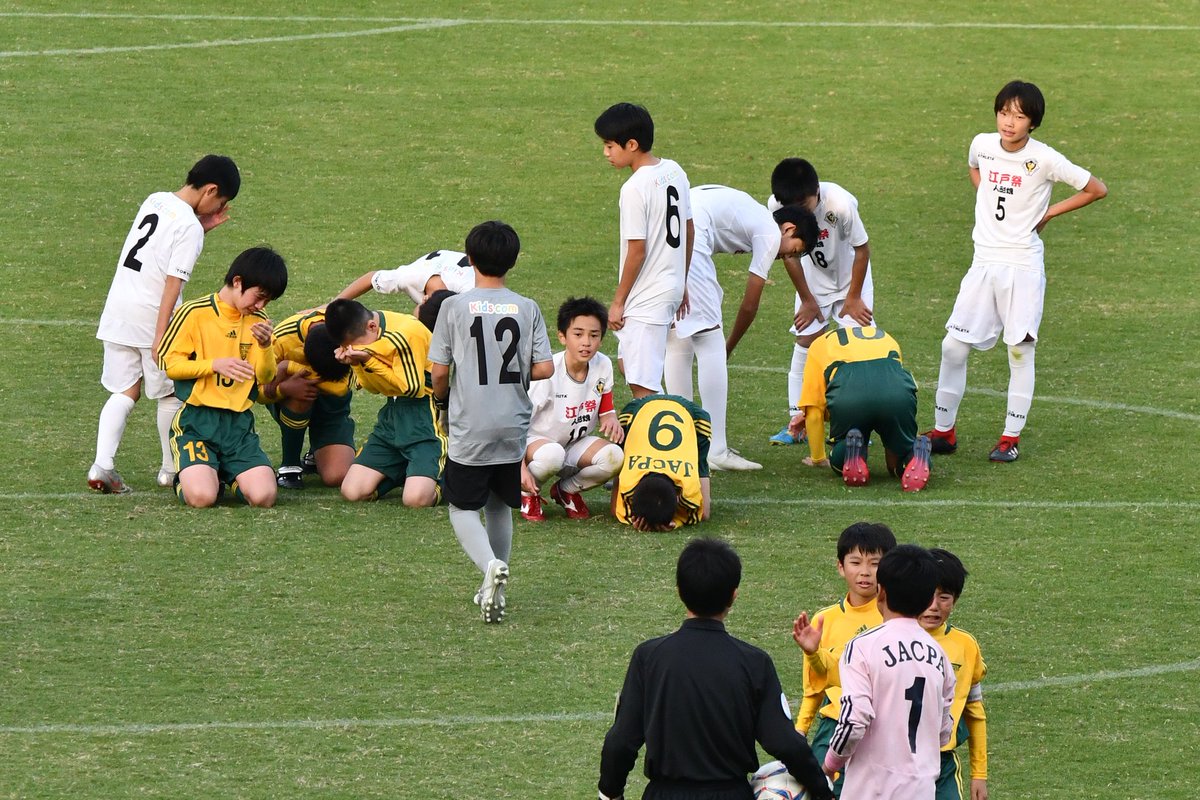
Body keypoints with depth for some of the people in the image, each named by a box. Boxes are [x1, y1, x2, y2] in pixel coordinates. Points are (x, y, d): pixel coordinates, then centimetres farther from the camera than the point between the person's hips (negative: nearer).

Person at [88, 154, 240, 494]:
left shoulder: (155, 200, 9)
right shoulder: (189, 227, -14)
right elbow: (173, 283, -18)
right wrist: (160, 336, -20)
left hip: (118, 310, 7)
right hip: (151, 316, -7)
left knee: (124, 392, 9)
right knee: (171, 394, 10)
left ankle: (102, 464, -7)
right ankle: (172, 470, 19)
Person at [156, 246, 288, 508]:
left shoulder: (258, 321, 10)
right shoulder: (194, 314, -4)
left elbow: (266, 379, 8)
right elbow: (170, 364, -6)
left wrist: (265, 347, -11)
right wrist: (216, 364, -17)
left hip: (239, 423, 4)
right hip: (195, 420, -4)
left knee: (263, 496, -18)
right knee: (201, 497, -27)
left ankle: (231, 476, 16)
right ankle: (189, 475, 11)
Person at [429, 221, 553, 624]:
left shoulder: (455, 307, -8)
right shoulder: (527, 309, -2)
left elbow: (438, 370, -7)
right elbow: (545, 368, -4)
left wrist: (442, 397, 15)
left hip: (469, 429, -3)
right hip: (513, 429, 3)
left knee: (463, 507, 7)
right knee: (499, 506, 20)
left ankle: (490, 564, -21)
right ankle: (494, 588, 19)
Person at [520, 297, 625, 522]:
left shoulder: (603, 366, -7)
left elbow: (605, 410, 6)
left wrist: (611, 419, -21)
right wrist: (521, 468, -28)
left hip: (576, 445, 5)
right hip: (537, 441, -5)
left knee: (614, 456, -26)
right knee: (552, 454, -41)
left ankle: (567, 490, 5)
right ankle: (527, 492, -5)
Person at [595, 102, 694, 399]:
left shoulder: (635, 188, -20)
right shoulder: (674, 171, 5)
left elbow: (637, 251, -18)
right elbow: (689, 232, 13)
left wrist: (618, 301, -8)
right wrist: (681, 283, 23)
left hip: (646, 297, -10)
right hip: (672, 287, 10)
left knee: (642, 385, -6)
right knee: (627, 363, 23)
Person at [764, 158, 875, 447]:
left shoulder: (840, 204, -36)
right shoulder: (776, 206, -26)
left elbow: (862, 250, -20)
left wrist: (853, 297, -12)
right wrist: (807, 299, -4)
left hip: (850, 272, -3)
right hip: (813, 274, 3)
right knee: (806, 339, -2)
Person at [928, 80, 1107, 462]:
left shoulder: (1044, 159, -11)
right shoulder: (982, 145, 1)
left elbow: (1096, 189, -4)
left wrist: (1048, 213, -3)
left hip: (1023, 265, -4)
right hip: (984, 262, 4)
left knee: (1020, 350, -1)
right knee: (954, 345, 1)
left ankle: (1011, 437, 8)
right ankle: (943, 431, 13)